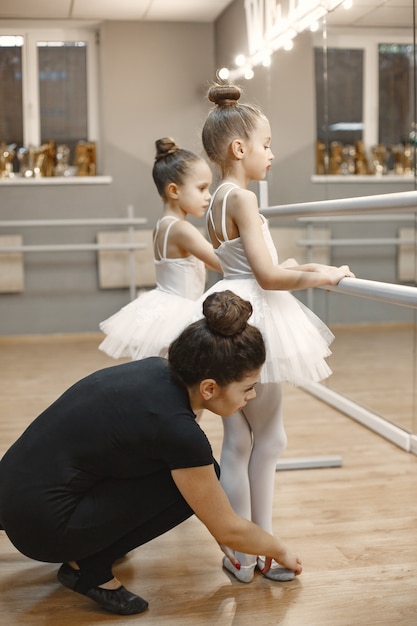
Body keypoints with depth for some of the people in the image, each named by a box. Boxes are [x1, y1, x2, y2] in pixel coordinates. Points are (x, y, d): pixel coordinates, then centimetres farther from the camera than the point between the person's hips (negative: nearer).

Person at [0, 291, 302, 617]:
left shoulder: (156, 369, 0)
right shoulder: (177, 428, -22)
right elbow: (227, 530, -7)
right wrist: (280, 550, 12)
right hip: (40, 524, -8)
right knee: (196, 479, -5)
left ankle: (86, 547, 22)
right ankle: (88, 567, 1)